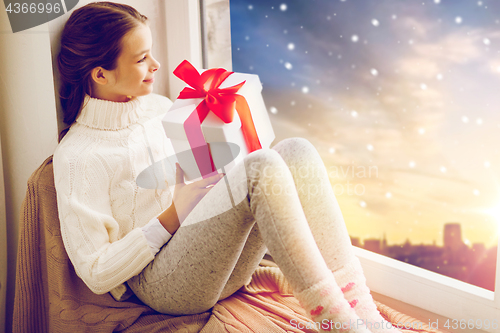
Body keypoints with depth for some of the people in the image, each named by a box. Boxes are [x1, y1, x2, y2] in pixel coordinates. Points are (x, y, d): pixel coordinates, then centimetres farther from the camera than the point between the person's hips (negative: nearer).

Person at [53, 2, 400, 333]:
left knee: (297, 151, -17)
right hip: (163, 283, -7)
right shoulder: (77, 156, -9)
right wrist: (173, 217, -15)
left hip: (221, 266, 7)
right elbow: (95, 273, -11)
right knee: (262, 167, -29)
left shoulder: (160, 108, 13)